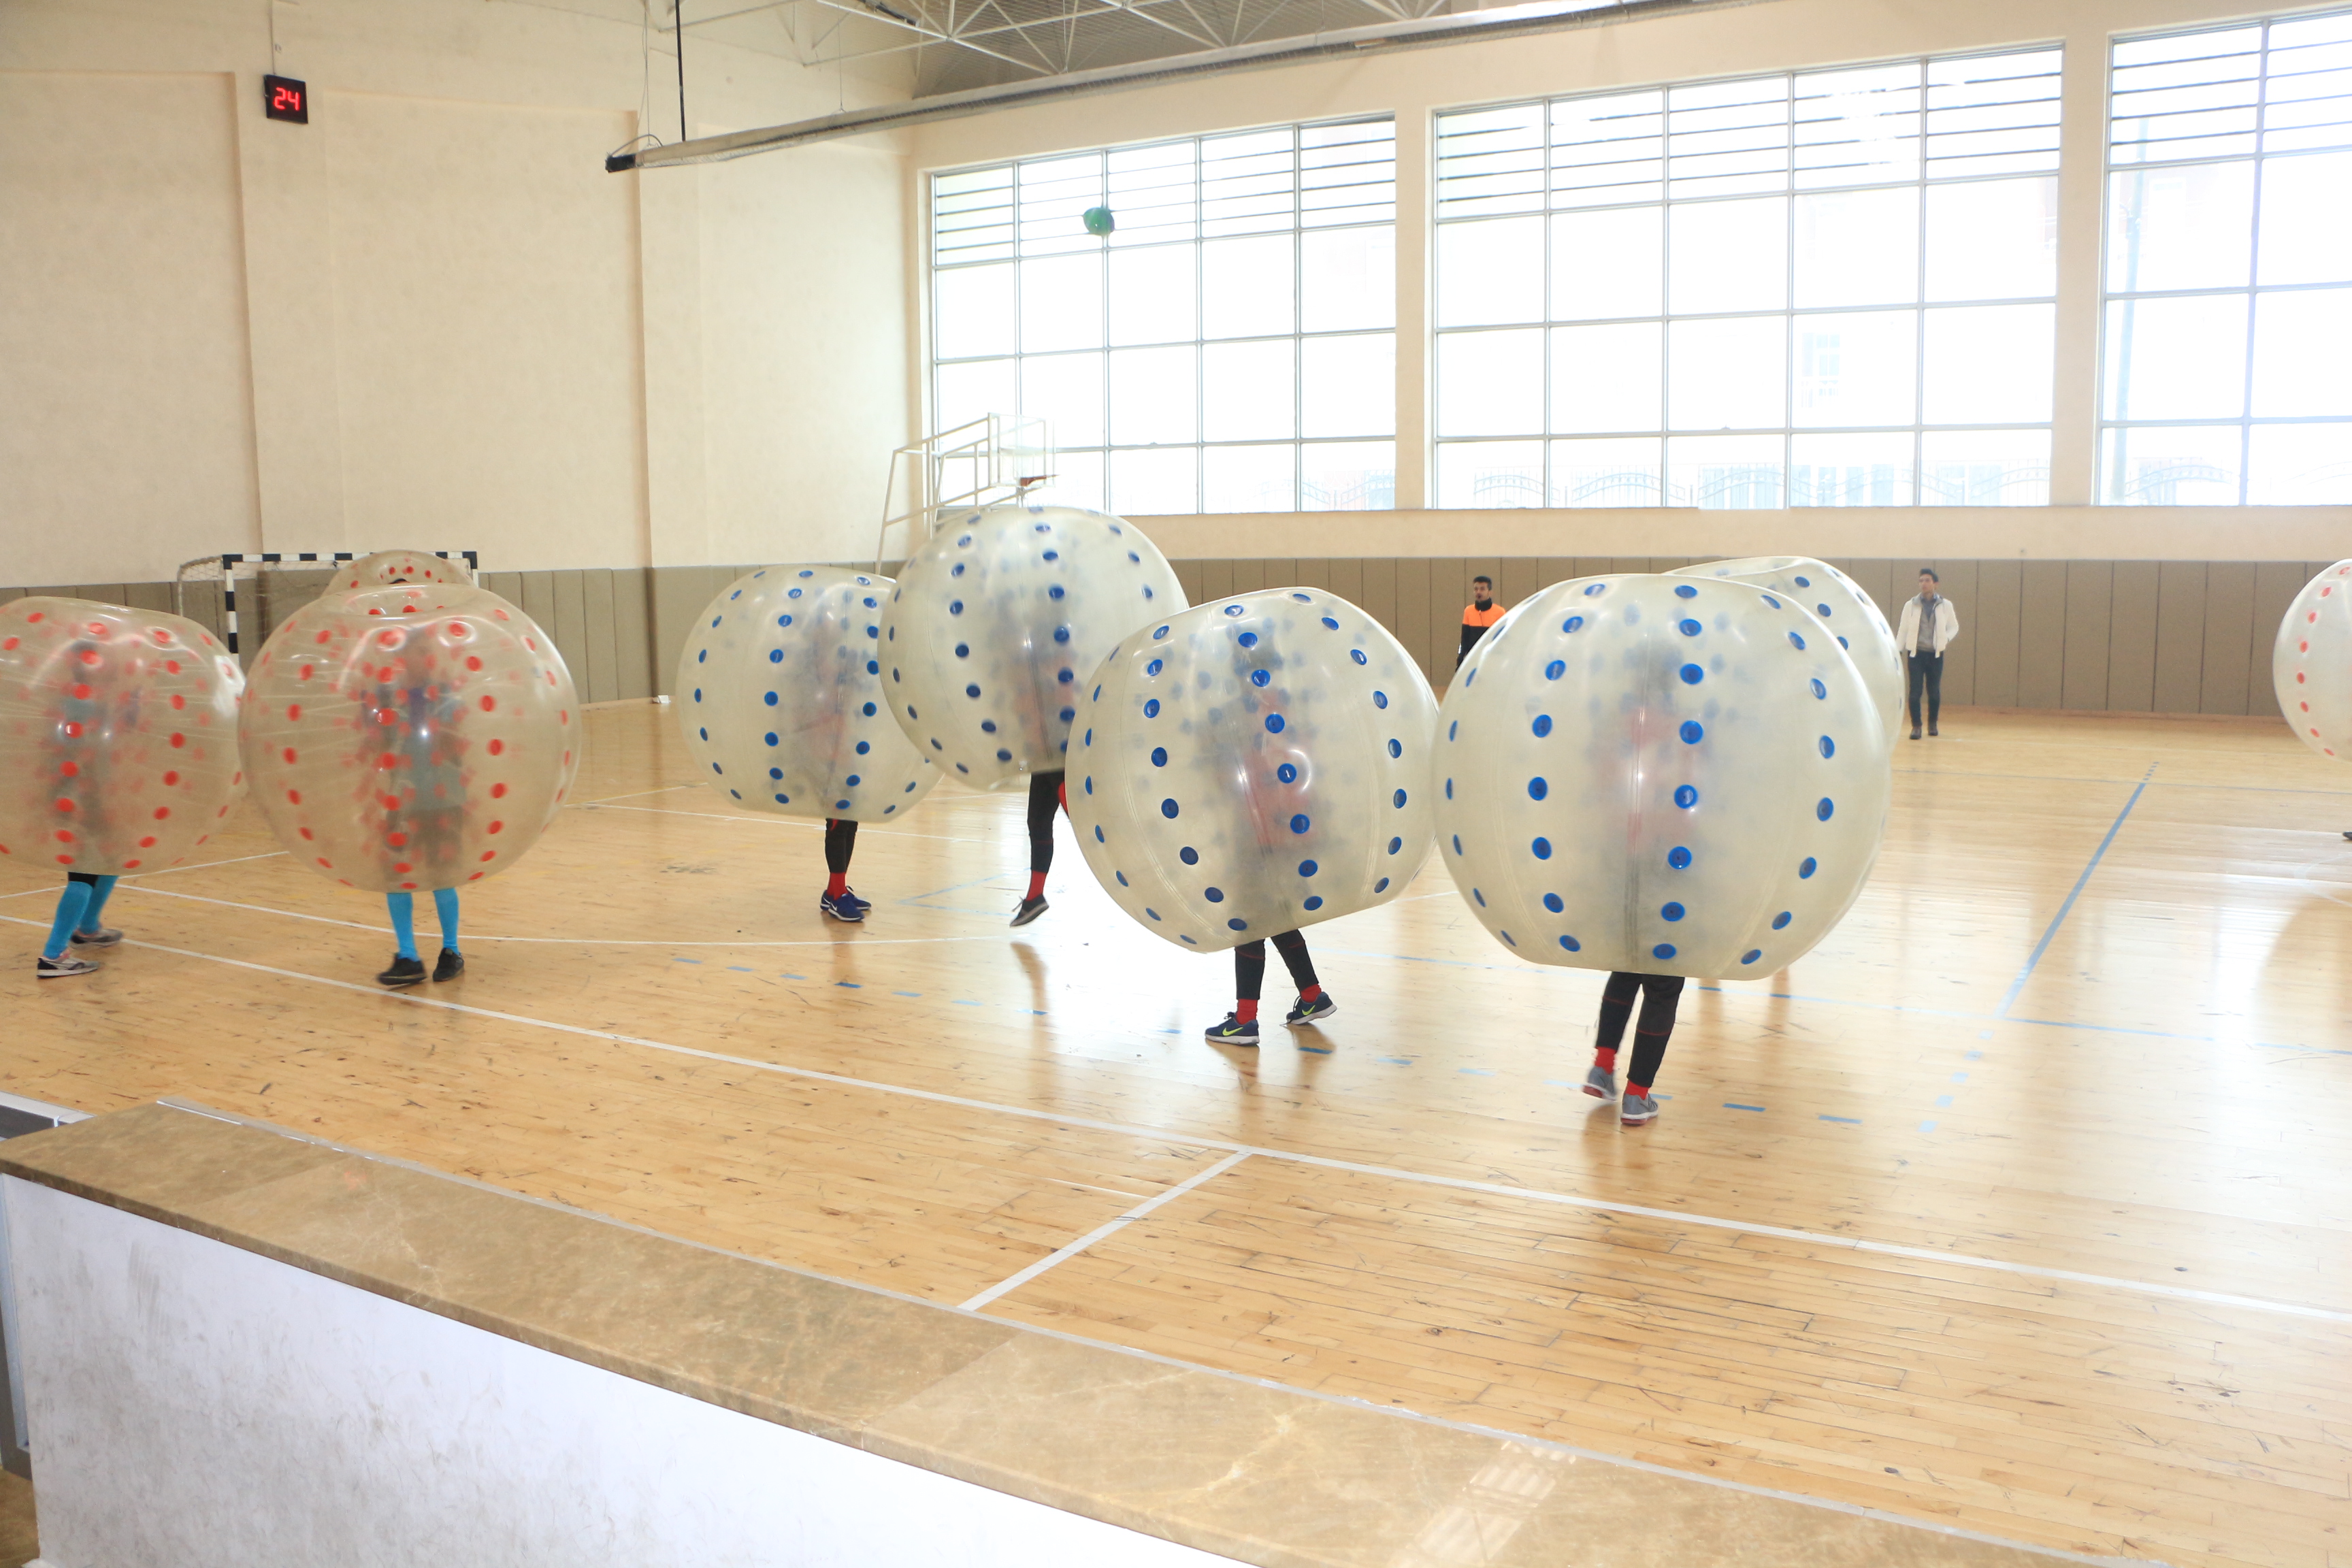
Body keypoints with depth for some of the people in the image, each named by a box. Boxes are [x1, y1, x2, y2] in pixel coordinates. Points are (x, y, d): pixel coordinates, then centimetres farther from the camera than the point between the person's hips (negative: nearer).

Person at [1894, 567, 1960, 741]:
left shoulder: (1946, 605, 2)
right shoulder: (1910, 605, 1)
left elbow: (1954, 627, 12)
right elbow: (1903, 630, 4)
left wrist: (1946, 639, -8)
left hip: (1936, 654, 1)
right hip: (1916, 653, -1)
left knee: (1934, 692, 7)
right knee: (1915, 691, -6)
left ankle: (1932, 724, 24)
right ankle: (1916, 726, 2)